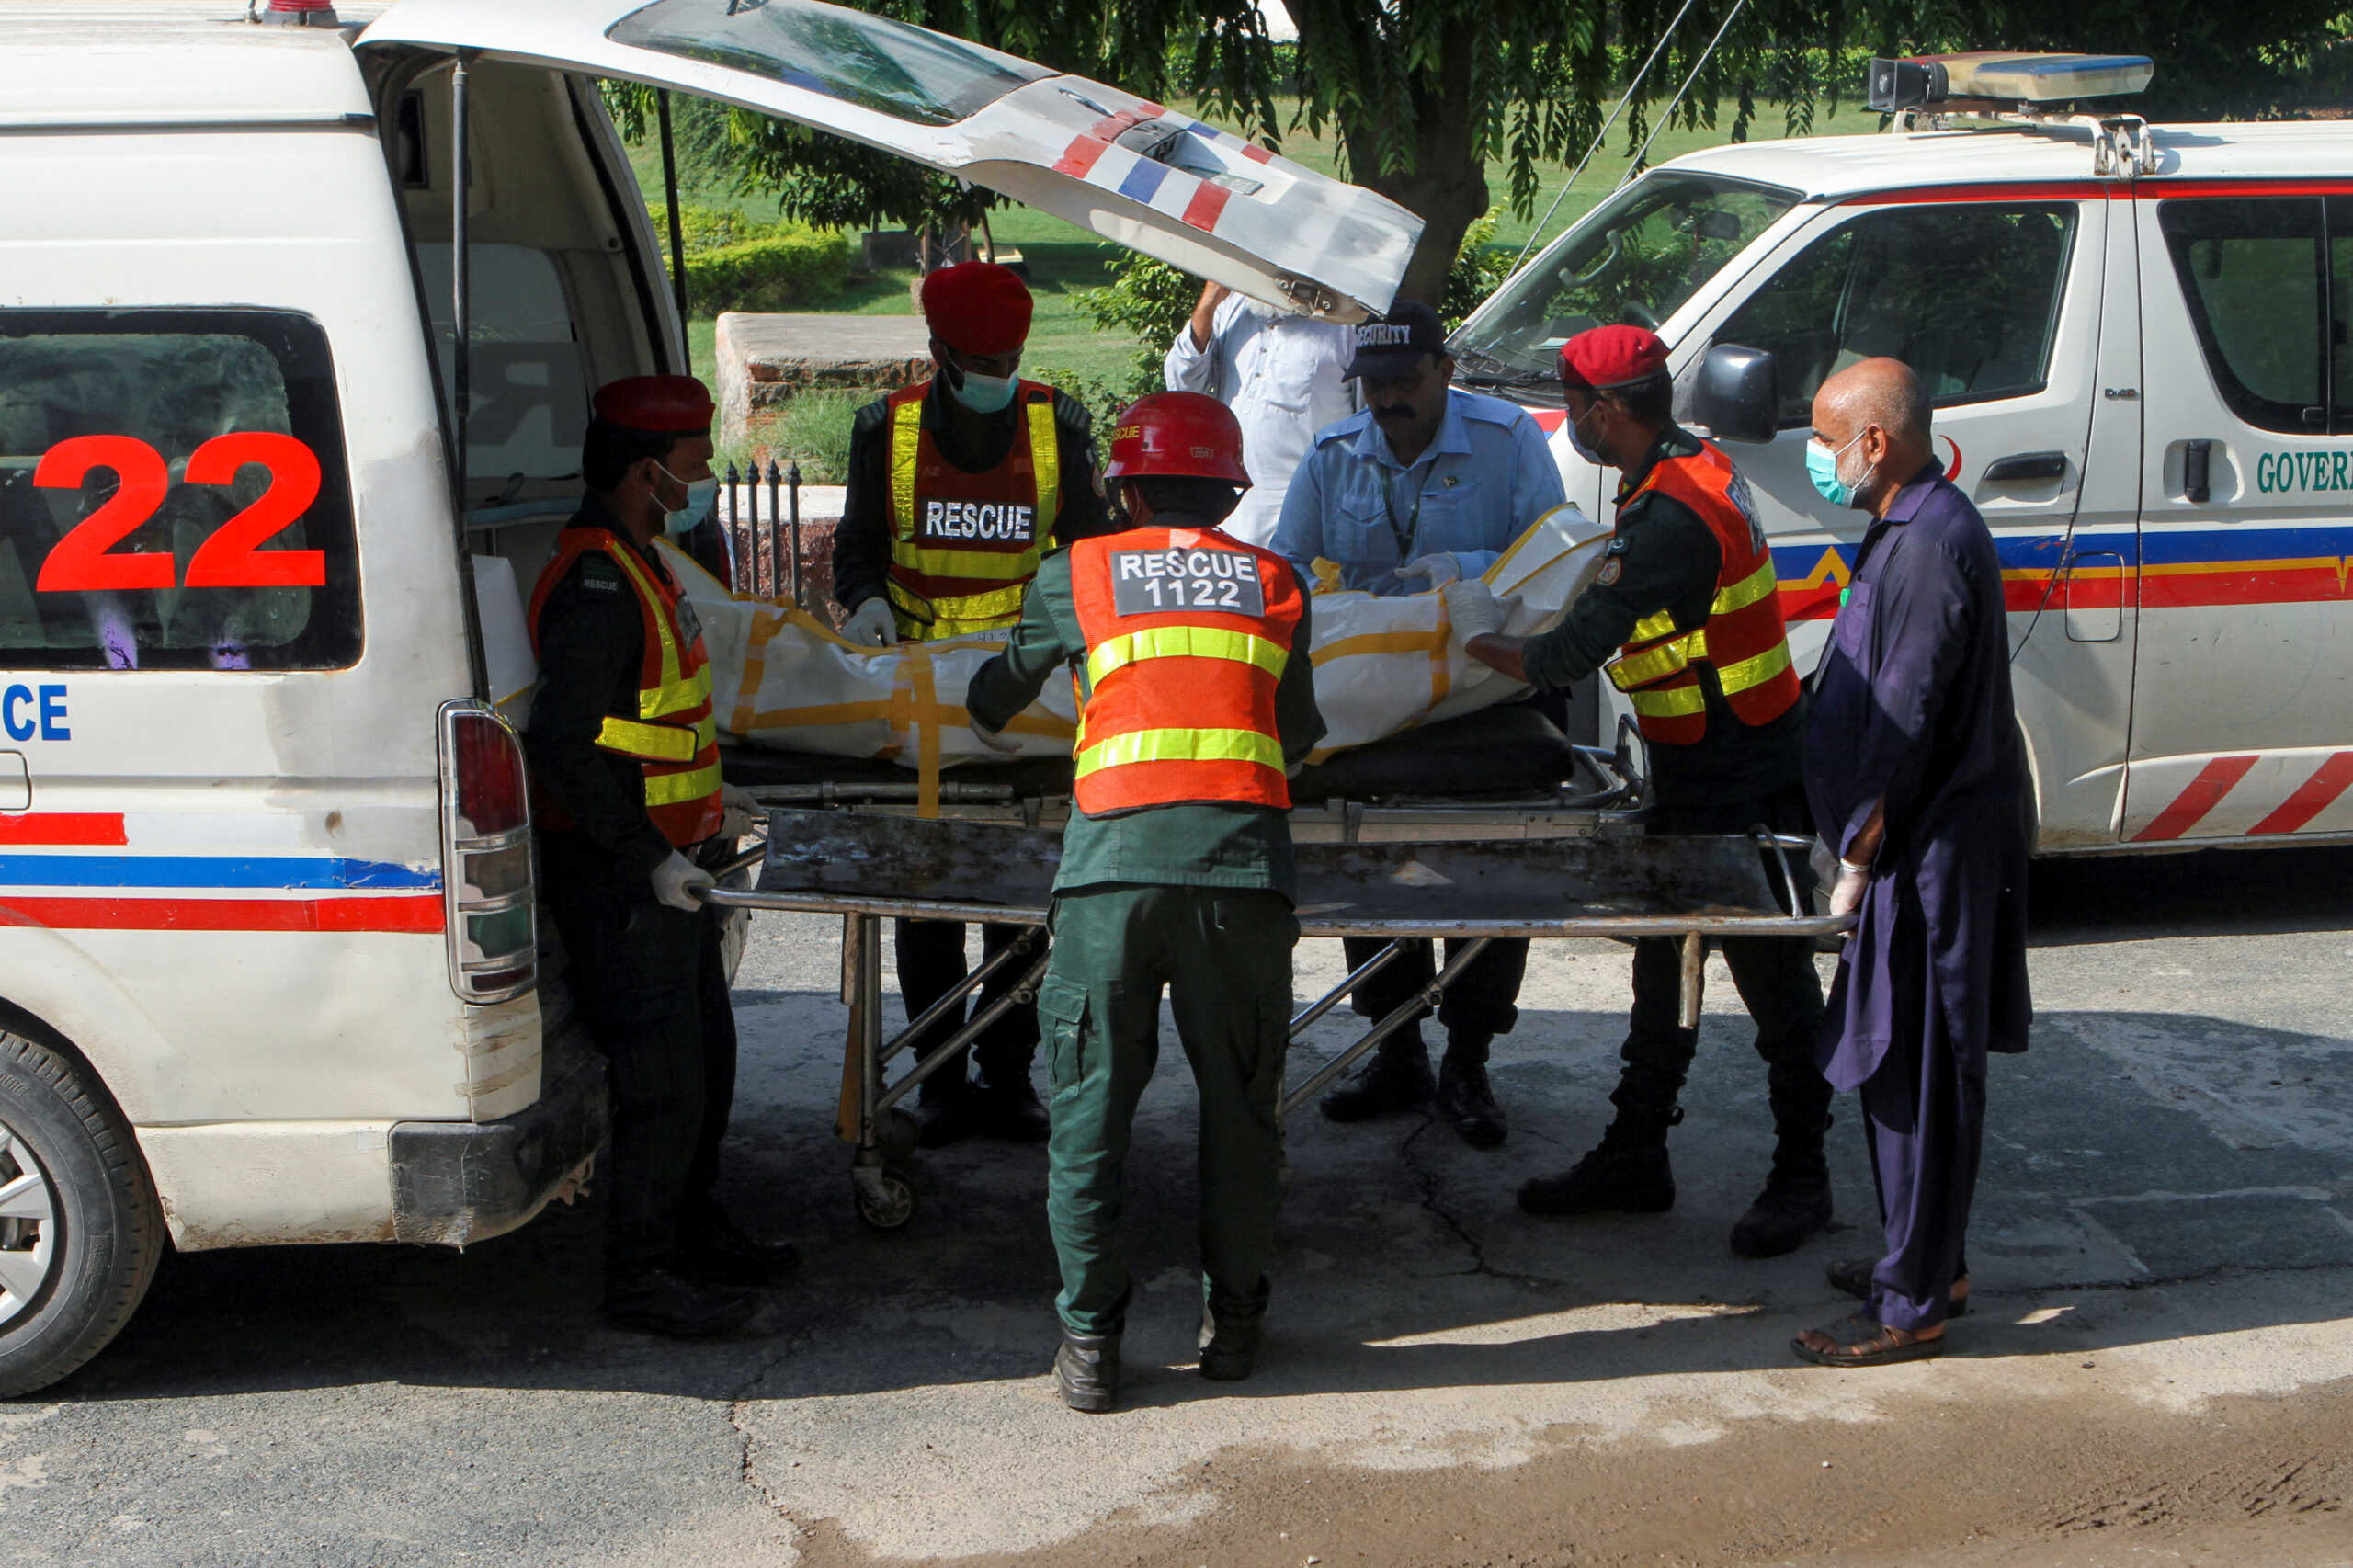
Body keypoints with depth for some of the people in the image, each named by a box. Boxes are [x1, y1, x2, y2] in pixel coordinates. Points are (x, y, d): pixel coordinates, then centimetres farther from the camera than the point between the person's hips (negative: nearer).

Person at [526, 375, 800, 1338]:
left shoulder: (636, 568, 14)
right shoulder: (597, 584, -20)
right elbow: (559, 743, -27)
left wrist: (706, 804, 25)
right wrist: (649, 856, -24)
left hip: (664, 866, 11)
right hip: (620, 878, -10)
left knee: (706, 1051, 19)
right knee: (662, 1076, -4)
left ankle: (693, 1230, 35)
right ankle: (640, 1277, 7)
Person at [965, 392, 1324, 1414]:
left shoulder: (1076, 576, 14)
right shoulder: (1274, 583, 17)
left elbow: (996, 697, 31)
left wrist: (990, 725, 54)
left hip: (1113, 862, -1)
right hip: (1243, 863, 1)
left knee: (1090, 1106, 8)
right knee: (1239, 1102, 14)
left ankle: (1090, 1342, 11)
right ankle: (1234, 1318, 24)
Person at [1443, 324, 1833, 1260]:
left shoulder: (1672, 517, -26)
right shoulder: (1693, 466, 6)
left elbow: (1565, 658, -26)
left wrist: (1481, 638, -10)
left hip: (1745, 785, -10)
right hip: (1696, 776, 10)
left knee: (1774, 977, 2)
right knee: (1664, 963, 16)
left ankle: (1800, 1180, 13)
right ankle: (1634, 1156, 26)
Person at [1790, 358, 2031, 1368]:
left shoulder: (1930, 546, -21)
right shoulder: (1912, 529, 13)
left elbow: (1905, 728, -22)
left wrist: (1858, 861, -16)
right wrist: (1859, 849, 20)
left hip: (1933, 856, -11)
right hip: (1923, 845, 11)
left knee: (1919, 1077, -4)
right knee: (1901, 1068, 18)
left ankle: (1914, 1305, 4)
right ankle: (1928, 1263, 29)